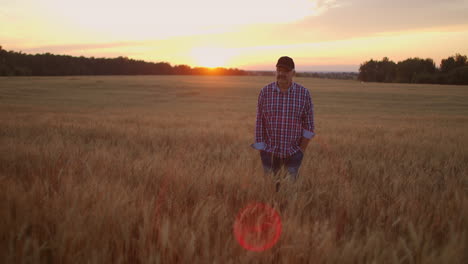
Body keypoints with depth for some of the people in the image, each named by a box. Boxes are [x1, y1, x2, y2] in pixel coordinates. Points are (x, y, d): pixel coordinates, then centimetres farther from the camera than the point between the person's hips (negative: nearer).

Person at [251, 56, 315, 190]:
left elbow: (309, 125, -1)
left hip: (294, 152, 0)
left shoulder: (304, 93, -5)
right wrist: (260, 149, -1)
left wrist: (302, 149, -5)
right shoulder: (265, 92, -4)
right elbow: (259, 122, -1)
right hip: (270, 152, 1)